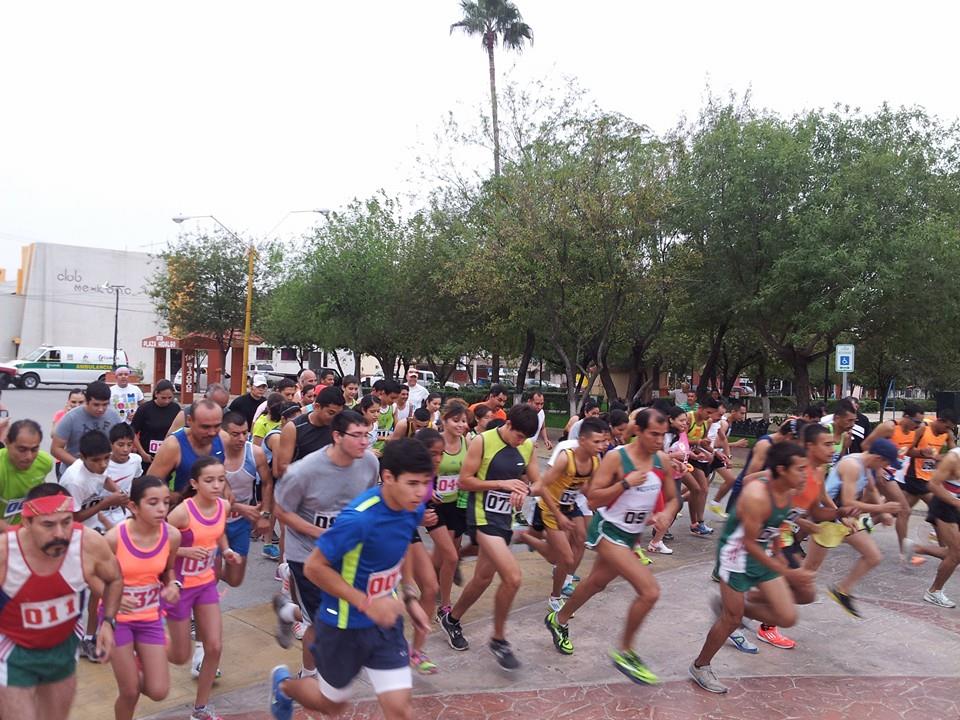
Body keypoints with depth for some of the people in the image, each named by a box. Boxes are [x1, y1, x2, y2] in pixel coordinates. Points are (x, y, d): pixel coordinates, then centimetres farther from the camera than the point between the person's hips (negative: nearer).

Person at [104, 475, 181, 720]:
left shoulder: (172, 535, -14)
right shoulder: (114, 538, -24)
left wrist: (173, 585, -15)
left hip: (150, 617, 3)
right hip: (117, 617, -3)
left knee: (158, 692, 3)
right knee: (130, 693, 3)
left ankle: (137, 666, 36)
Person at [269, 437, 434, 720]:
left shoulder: (413, 509, -10)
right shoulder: (359, 518, -33)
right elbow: (314, 567, -24)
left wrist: (409, 597, 6)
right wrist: (367, 604, -27)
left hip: (385, 619, 5)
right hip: (344, 624, -5)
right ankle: (284, 684, 51)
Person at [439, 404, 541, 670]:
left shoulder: (528, 447, 3)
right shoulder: (482, 441, -14)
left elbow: (537, 483, 10)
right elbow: (464, 481, -13)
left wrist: (523, 489, -12)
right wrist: (503, 483, -19)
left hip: (506, 518, 7)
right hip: (483, 516, -7)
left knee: (483, 578, 16)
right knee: (512, 577, -17)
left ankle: (451, 619, 41)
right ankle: (498, 640, 3)